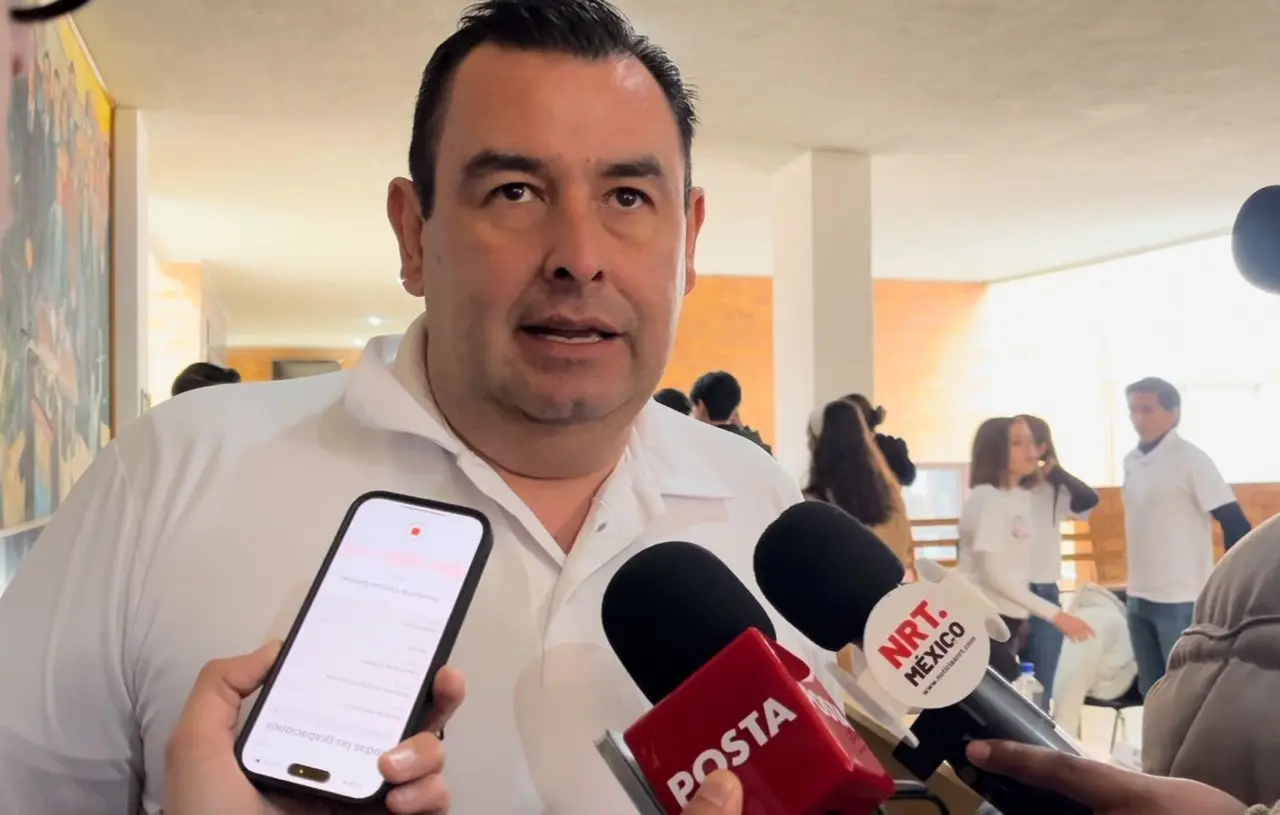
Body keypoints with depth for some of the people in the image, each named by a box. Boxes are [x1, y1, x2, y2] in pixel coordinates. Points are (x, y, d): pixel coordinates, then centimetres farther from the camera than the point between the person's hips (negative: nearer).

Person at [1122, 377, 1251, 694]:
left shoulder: (1191, 460, -12)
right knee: (1152, 692, 15)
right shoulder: (1131, 460, 8)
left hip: (1182, 600, -7)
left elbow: (1235, 524, -12)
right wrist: (1137, 586, 17)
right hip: (1140, 597, 7)